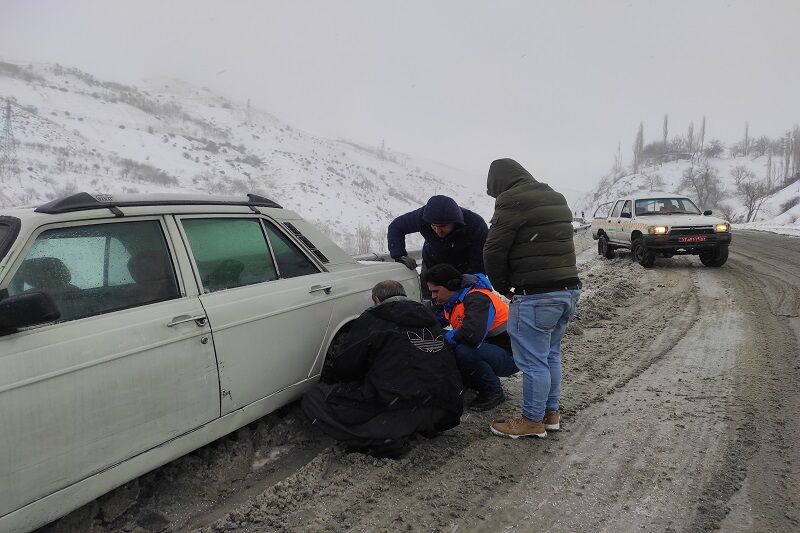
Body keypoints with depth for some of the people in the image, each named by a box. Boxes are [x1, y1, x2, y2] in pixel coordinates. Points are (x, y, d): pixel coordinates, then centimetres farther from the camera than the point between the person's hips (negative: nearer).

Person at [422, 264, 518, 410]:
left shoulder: (477, 299, -25)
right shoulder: (452, 300, 5)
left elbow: (472, 335, -38)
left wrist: (442, 337, -23)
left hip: (509, 356, -9)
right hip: (487, 348, 9)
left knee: (464, 352, -33)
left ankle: (493, 392, -8)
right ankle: (486, 383, 10)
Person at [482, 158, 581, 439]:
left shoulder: (512, 200, -11)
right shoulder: (556, 198, 17)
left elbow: (494, 251, -13)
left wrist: (503, 287, 3)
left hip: (536, 296, -9)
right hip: (569, 289, 9)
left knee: (533, 361, 3)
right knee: (551, 355, 20)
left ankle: (532, 420, 15)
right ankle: (551, 412, 31)